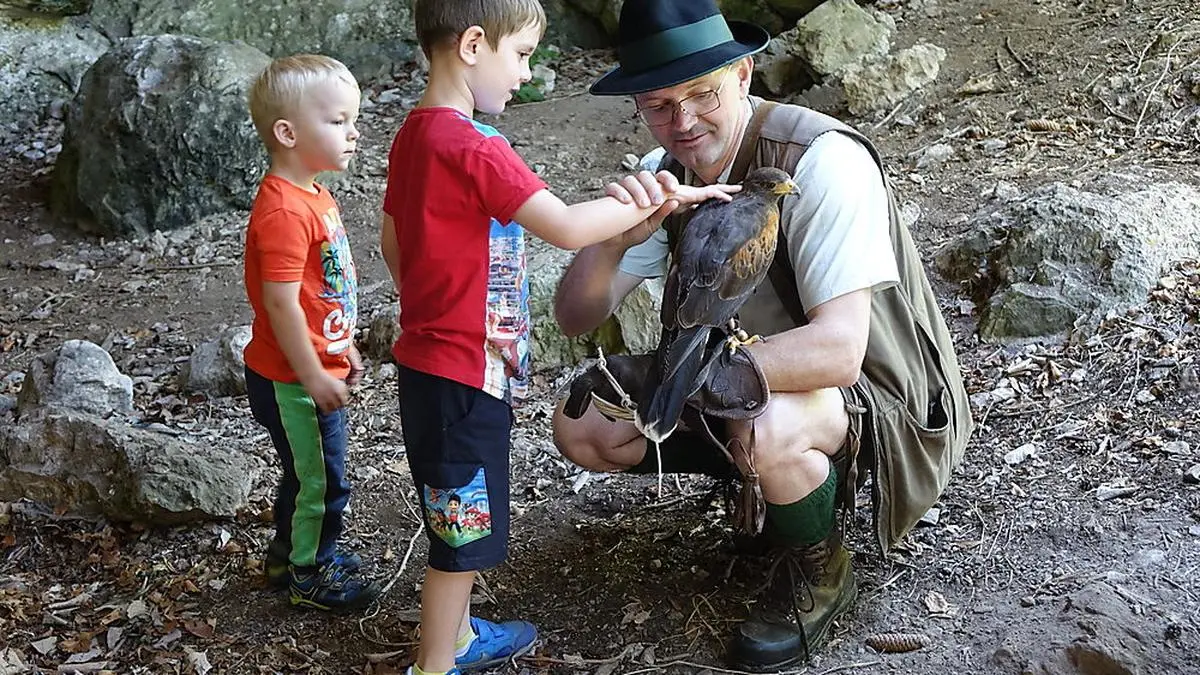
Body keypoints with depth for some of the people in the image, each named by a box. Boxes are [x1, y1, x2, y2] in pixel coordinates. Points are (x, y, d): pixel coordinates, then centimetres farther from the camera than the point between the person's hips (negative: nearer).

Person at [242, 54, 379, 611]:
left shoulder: (312, 196, 7)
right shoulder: (284, 211, -25)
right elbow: (281, 303, -26)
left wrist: (342, 349, 21)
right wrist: (314, 377, -22)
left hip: (318, 368, 10)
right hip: (292, 381, -10)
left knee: (309, 473, 23)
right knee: (321, 479, 5)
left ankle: (292, 553, 40)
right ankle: (310, 575, 23)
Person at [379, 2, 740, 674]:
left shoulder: (415, 134, 6)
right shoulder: (474, 147, -23)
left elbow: (392, 241, 16)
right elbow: (568, 227, -27)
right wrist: (660, 198, -16)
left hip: (431, 359, 10)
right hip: (462, 375, -10)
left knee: (463, 515, 23)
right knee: (463, 529, 5)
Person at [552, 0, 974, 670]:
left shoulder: (823, 160, -27)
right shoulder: (666, 173, -5)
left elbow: (839, 350, -36)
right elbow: (577, 317, -6)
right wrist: (613, 240, -28)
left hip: (876, 395, -7)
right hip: (752, 386, 7)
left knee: (765, 433, -39)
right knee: (581, 426, -5)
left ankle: (821, 573, -5)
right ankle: (768, 491, 11)